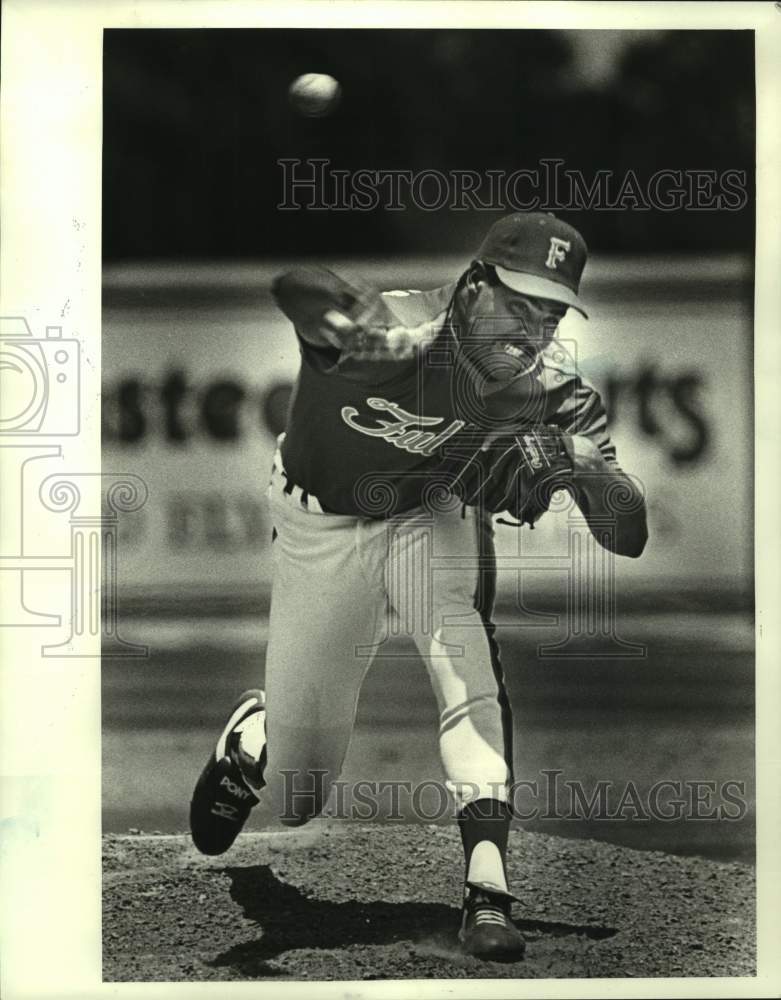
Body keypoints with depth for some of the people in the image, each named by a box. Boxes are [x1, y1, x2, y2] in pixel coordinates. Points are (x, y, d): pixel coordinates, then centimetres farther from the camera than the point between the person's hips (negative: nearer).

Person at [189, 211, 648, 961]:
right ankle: (251, 736, 45)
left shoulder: (550, 389, -23)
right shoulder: (403, 333, -34)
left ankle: (486, 891, -30)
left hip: (436, 516, 2)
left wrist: (584, 465, -42)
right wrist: (358, 323, -77)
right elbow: (298, 289, -57)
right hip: (322, 526, -2)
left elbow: (629, 538, -22)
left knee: (464, 646, -34)